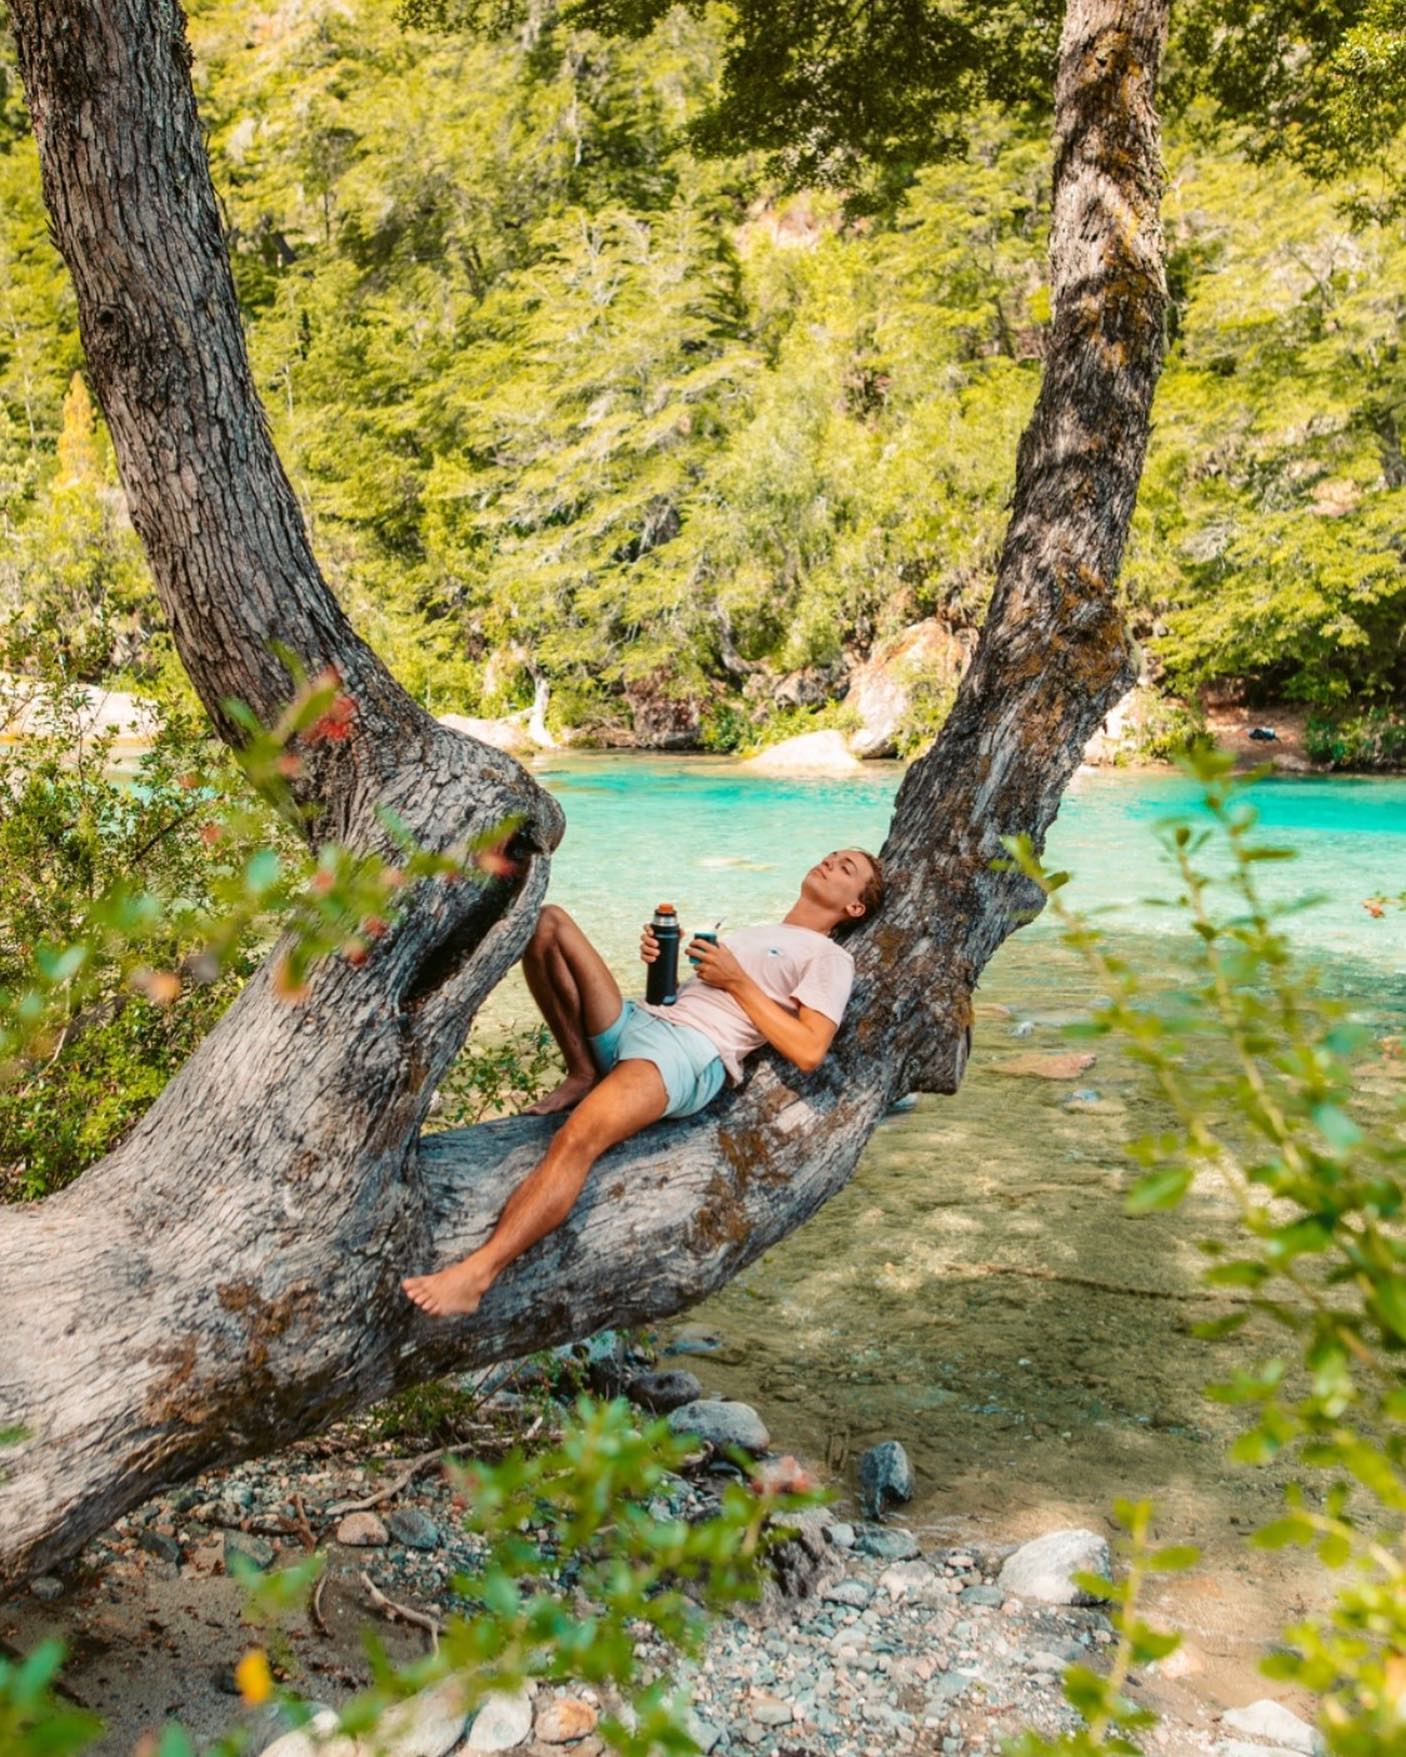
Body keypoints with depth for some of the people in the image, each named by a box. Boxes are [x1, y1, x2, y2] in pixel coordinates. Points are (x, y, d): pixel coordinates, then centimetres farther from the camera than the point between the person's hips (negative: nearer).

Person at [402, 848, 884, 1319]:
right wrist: (661, 961, 8)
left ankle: (474, 1276, -43)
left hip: (694, 1052, -8)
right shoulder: (751, 935, 34)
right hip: (636, 1020, 8)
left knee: (576, 1138, -34)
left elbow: (809, 1053, -7)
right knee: (546, 920, -5)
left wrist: (738, 982, -4)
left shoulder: (829, 957, 10)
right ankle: (582, 1073, -6)